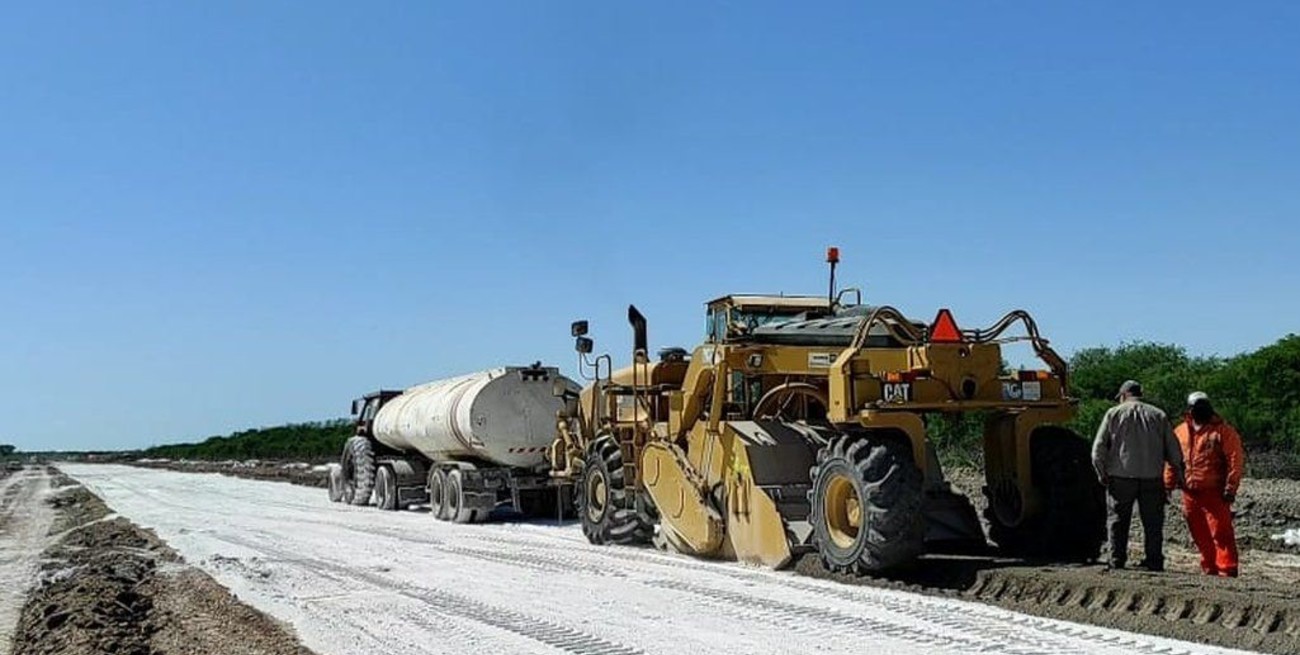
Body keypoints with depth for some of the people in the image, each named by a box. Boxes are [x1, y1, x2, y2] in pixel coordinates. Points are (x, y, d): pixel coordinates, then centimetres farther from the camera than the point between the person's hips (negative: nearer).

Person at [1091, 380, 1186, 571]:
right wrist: (1178, 474, 16)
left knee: (1118, 520, 6)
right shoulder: (1158, 415, 9)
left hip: (1121, 477, -2)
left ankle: (1117, 560, 5)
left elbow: (1098, 448, -4)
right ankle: (1154, 561, 8)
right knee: (1153, 522, 9)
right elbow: (1174, 450, 8)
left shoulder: (1114, 414, 2)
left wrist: (1102, 474, 2)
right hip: (1152, 478, 2)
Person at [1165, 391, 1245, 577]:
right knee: (1200, 536, 10)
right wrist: (1168, 484, 13)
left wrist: (1230, 488, -13)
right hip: (1190, 493, 5)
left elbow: (1235, 461, -7)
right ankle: (1209, 570, 20)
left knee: (1221, 533, -8)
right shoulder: (1180, 432, 14)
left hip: (1214, 493, -5)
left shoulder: (1223, 431, -3)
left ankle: (1227, 572, -7)